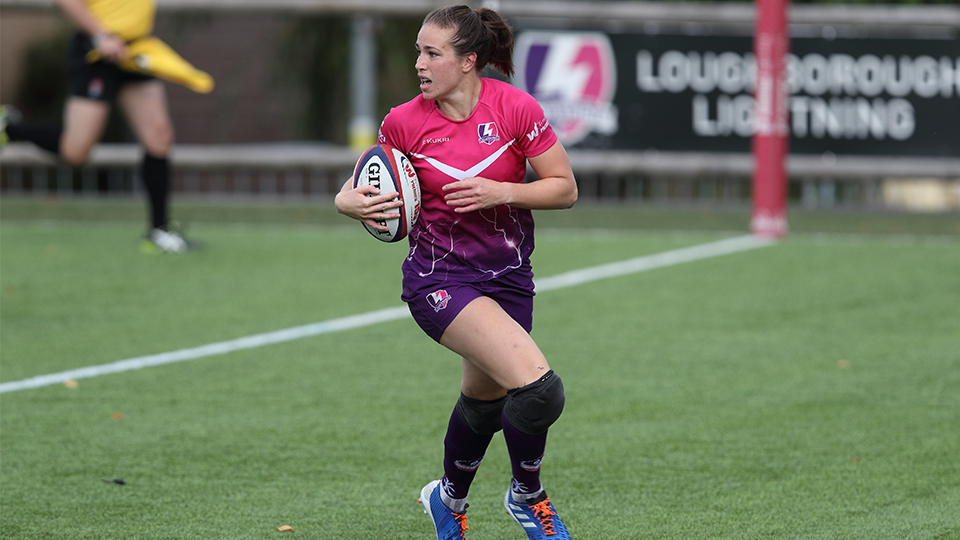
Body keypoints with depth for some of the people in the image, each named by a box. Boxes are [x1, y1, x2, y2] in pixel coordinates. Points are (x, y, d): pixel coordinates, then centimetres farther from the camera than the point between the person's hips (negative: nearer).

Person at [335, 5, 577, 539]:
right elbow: (350, 193, 4)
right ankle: (528, 496, 3)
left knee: (485, 399, 19)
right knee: (537, 385, -22)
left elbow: (565, 189, -7)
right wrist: (356, 204, -19)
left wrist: (499, 192, -21)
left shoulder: (515, 107, -11)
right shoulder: (405, 122, -9)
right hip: (439, 279, -3)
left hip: (508, 275, 3)